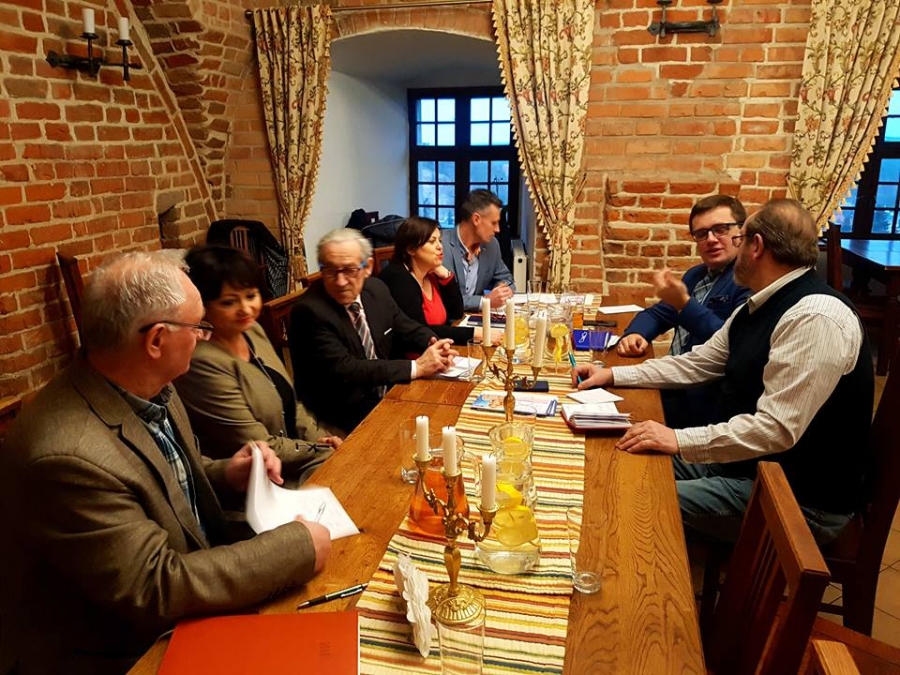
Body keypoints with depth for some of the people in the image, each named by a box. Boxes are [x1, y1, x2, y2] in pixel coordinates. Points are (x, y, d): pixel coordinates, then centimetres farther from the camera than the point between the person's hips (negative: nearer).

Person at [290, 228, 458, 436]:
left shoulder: (377, 289, 1)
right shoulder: (309, 311, -20)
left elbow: (407, 329, 14)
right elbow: (342, 370, -27)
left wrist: (435, 345, -9)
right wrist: (416, 367, -24)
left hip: (386, 399, 7)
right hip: (344, 419, -7)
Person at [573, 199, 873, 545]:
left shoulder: (815, 318, -26)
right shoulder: (761, 307, 6)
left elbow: (777, 429, -30)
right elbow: (696, 364, 13)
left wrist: (679, 440, -29)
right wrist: (613, 375, 7)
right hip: (749, 461, 9)